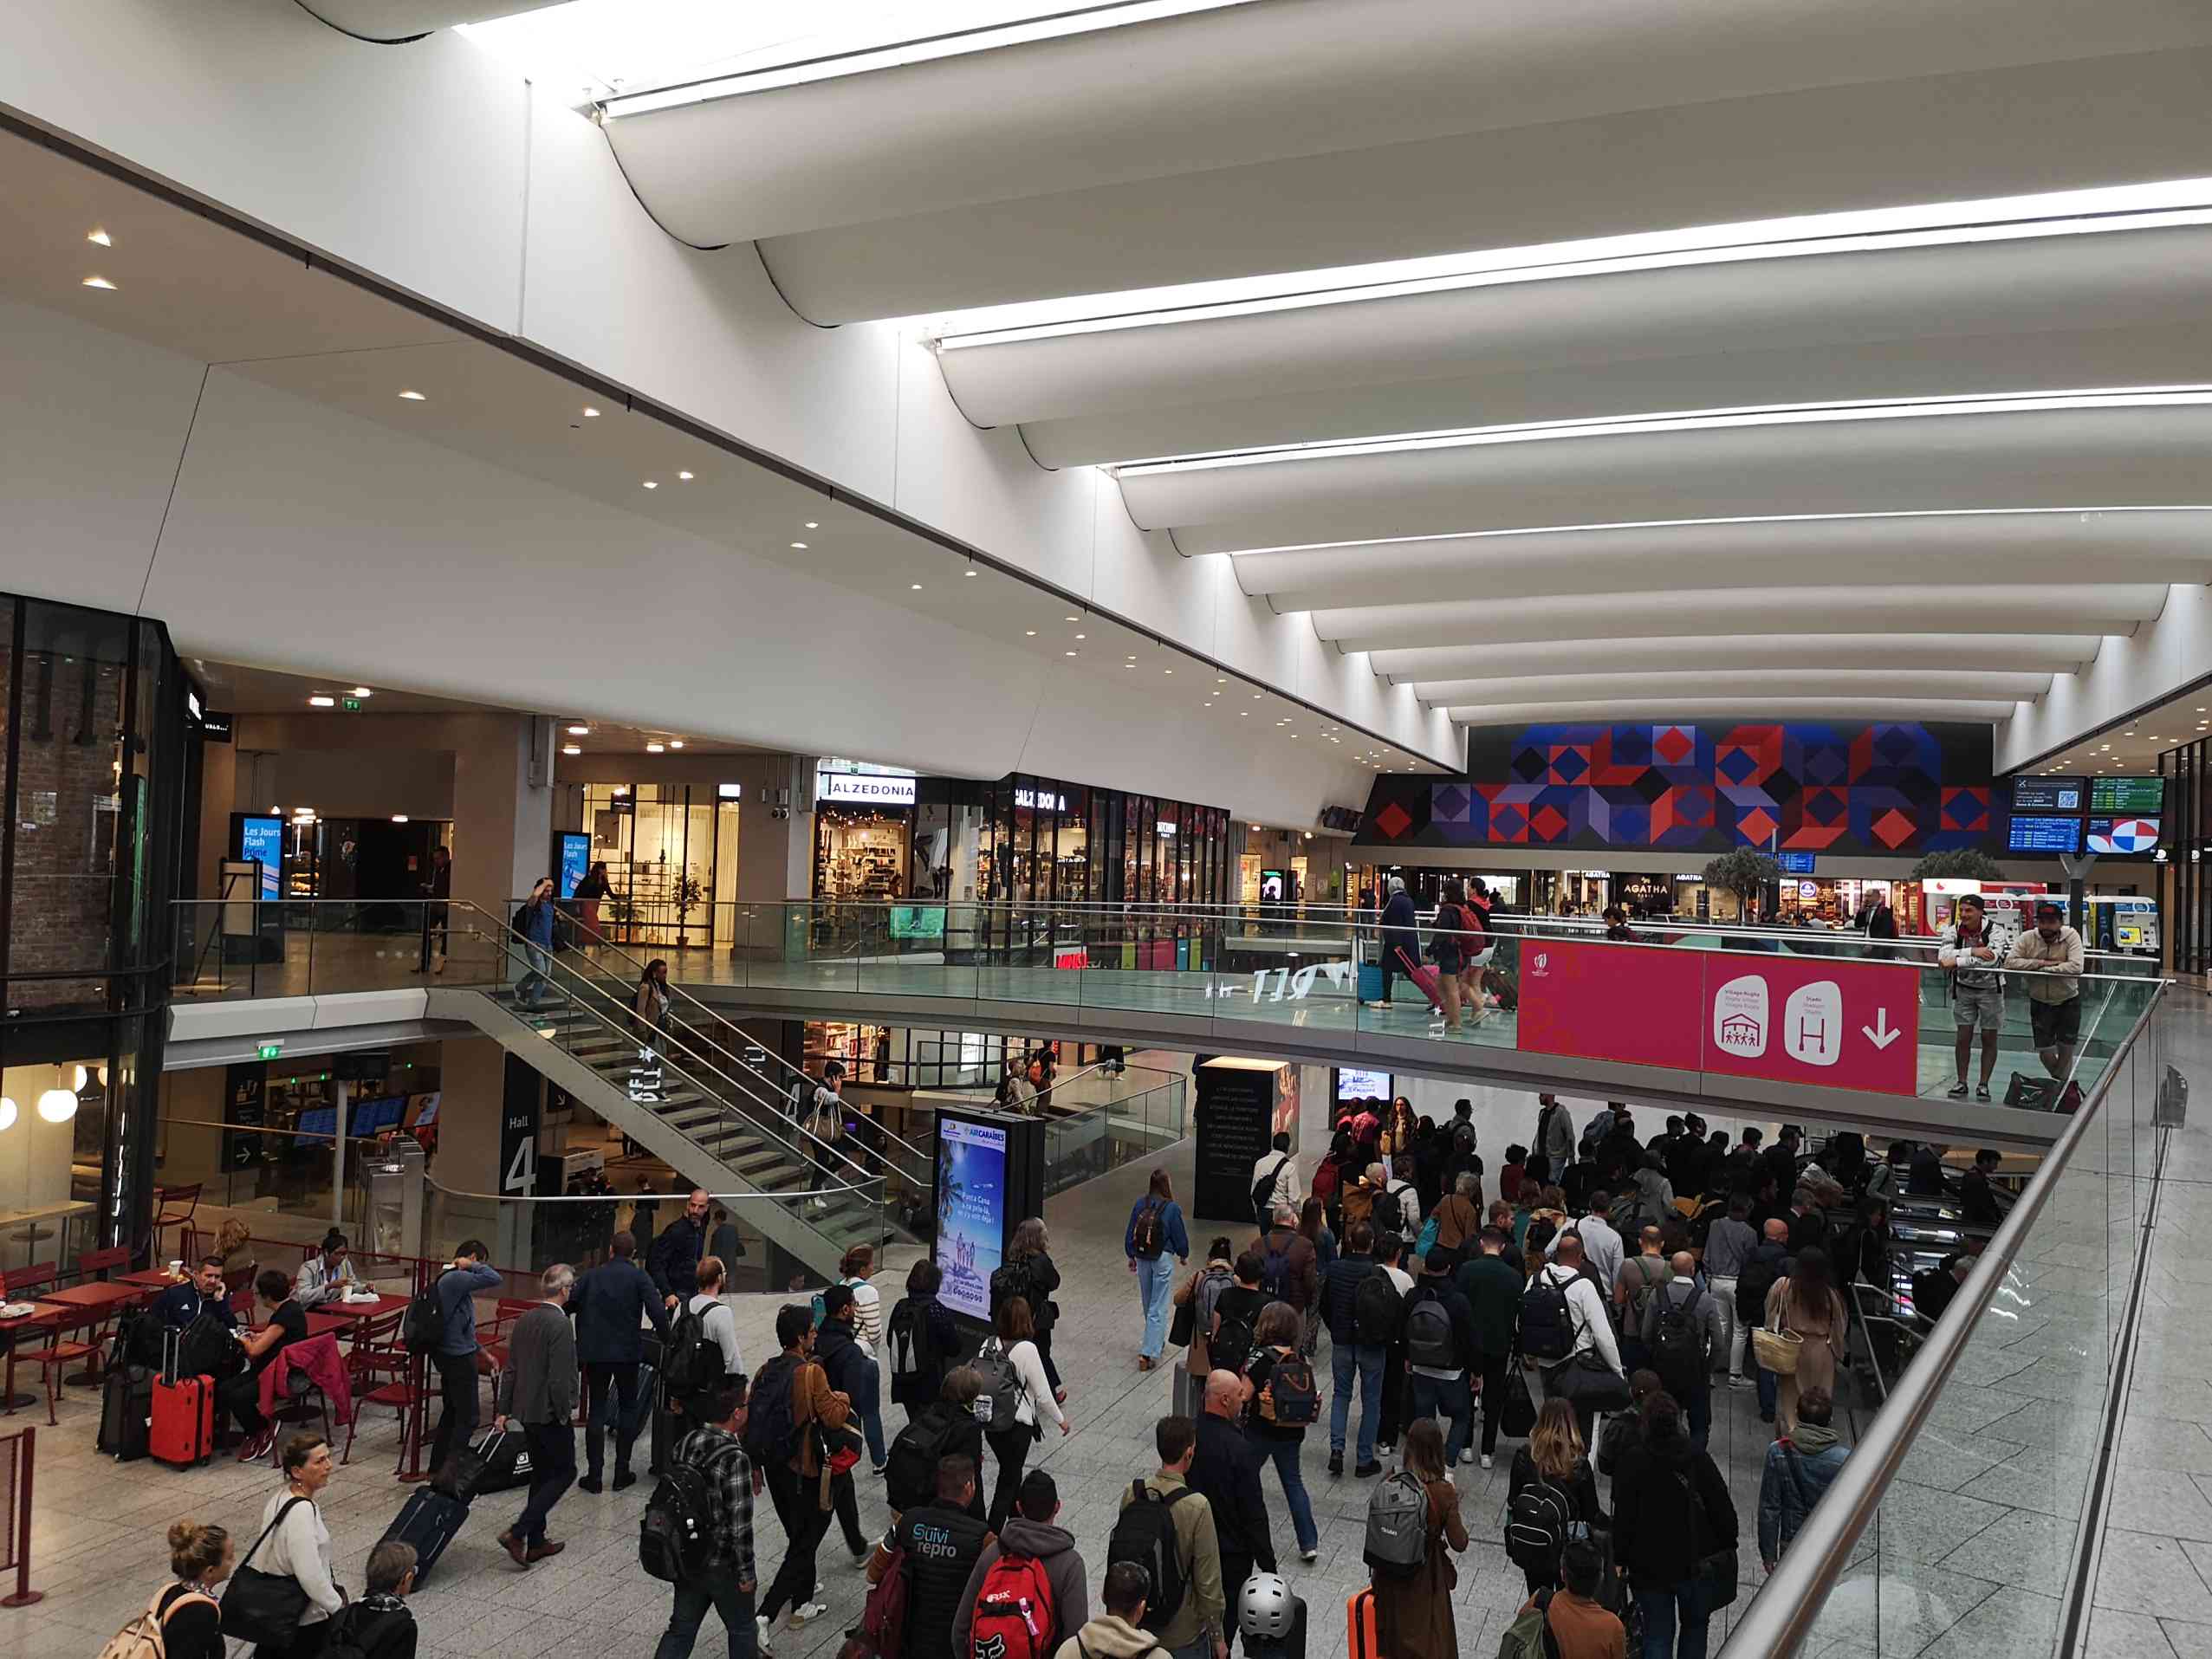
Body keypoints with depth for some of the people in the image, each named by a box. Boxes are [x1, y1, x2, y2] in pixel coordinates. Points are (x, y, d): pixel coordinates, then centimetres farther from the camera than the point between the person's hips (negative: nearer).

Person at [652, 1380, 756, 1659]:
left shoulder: (683, 1445, -5)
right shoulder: (735, 1459, -26)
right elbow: (740, 1526, -23)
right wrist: (747, 1573, -11)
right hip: (723, 1567, -6)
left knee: (681, 1629, 20)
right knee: (742, 1631, 17)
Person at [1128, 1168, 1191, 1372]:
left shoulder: (1140, 1205, -5)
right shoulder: (1172, 1208, -16)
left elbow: (1130, 1233, 2)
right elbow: (1179, 1235, -6)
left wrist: (1131, 1256, 16)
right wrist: (1184, 1256, 12)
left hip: (1141, 1258, 5)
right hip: (1162, 1258, -5)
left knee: (1147, 1304, 22)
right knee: (1158, 1308, 0)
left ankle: (1157, 1341, 41)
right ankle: (1148, 1353, -6)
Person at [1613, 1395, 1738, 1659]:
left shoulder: (1633, 1462, -13)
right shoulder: (1699, 1459, -11)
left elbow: (1623, 1518, -10)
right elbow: (1723, 1510, -6)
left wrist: (1620, 1559, 1)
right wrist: (1728, 1547, 9)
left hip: (1649, 1567, -1)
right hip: (1696, 1563, 1)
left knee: (1657, 1632, 10)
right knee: (1695, 1623, 23)